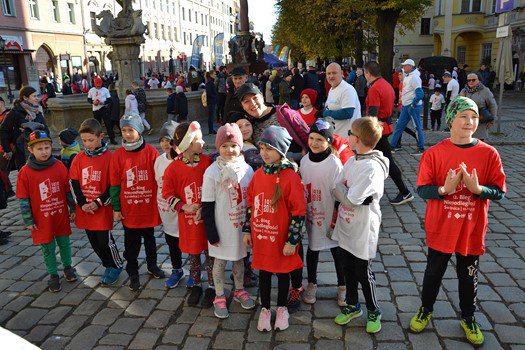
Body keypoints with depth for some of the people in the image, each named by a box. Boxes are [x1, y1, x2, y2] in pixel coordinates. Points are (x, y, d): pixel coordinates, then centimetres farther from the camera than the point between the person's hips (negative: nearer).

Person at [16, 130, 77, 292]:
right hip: (41, 220, -2)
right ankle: (53, 275, 27)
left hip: (61, 216, 2)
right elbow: (23, 199, -6)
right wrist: (28, 221, -5)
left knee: (64, 244, 15)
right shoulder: (25, 172, -10)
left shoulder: (59, 166, -4)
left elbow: (68, 190, 4)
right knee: (48, 248, 10)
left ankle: (68, 267, 37)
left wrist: (72, 209, 8)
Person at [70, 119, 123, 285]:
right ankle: (108, 265, 33)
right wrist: (82, 203, -6)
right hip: (85, 209, 5)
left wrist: (99, 203, -15)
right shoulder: (79, 159, 3)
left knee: (105, 240, -1)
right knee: (94, 241, 14)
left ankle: (117, 266, 23)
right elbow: (73, 183, 4)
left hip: (102, 209, -5)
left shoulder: (109, 157, -11)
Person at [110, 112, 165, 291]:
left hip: (149, 207, 0)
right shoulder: (118, 155, -6)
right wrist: (116, 208, -1)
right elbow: (114, 184, -1)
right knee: (131, 243, 11)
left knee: (150, 238, 19)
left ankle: (152, 265, 40)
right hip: (128, 210, 0)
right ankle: (133, 273, 27)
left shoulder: (151, 152, -8)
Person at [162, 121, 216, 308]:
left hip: (207, 217, 0)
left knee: (210, 254, 10)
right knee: (193, 255, 15)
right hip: (188, 218, 0)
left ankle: (211, 287, 28)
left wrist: (206, 207, -13)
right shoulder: (173, 167, -10)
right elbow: (167, 193, -1)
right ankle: (196, 286, 35)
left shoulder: (207, 161, -6)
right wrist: (183, 206, -13)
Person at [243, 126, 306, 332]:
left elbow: (299, 212, -16)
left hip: (281, 239, -4)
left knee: (282, 272, 15)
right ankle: (265, 309, 36)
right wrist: (247, 230, 9)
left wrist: (292, 241, -15)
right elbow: (250, 203, 9)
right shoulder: (258, 175, 0)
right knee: (263, 272, 17)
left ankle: (282, 308, 37)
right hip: (260, 238, 4)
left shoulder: (291, 177, -17)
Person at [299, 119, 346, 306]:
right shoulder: (304, 160, -3)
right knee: (312, 249, 17)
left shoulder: (334, 164, -18)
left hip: (331, 217, -4)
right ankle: (311, 284, 37)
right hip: (311, 216, 4)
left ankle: (342, 287, 31)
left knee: (337, 251, 10)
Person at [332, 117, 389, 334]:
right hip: (346, 228, 7)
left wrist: (338, 187, -10)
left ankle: (374, 311, 33)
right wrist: (343, 192, -12)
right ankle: (352, 306, 41)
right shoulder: (352, 162, 3)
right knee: (348, 269, 20)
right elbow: (338, 192, 6)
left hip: (362, 232, -7)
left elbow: (350, 200, -23)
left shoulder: (372, 168, -23)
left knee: (364, 273, 10)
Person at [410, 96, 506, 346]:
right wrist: (444, 189, -28)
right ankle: (425, 310, 41)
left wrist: (478, 189, -24)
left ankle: (468, 319, 41)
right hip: (440, 229, -1)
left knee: (468, 277, 17)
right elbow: (422, 190, -10)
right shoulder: (434, 153, -10)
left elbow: (499, 192, -5)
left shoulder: (489, 154, -7)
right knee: (434, 272, 16)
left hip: (472, 230, 1)